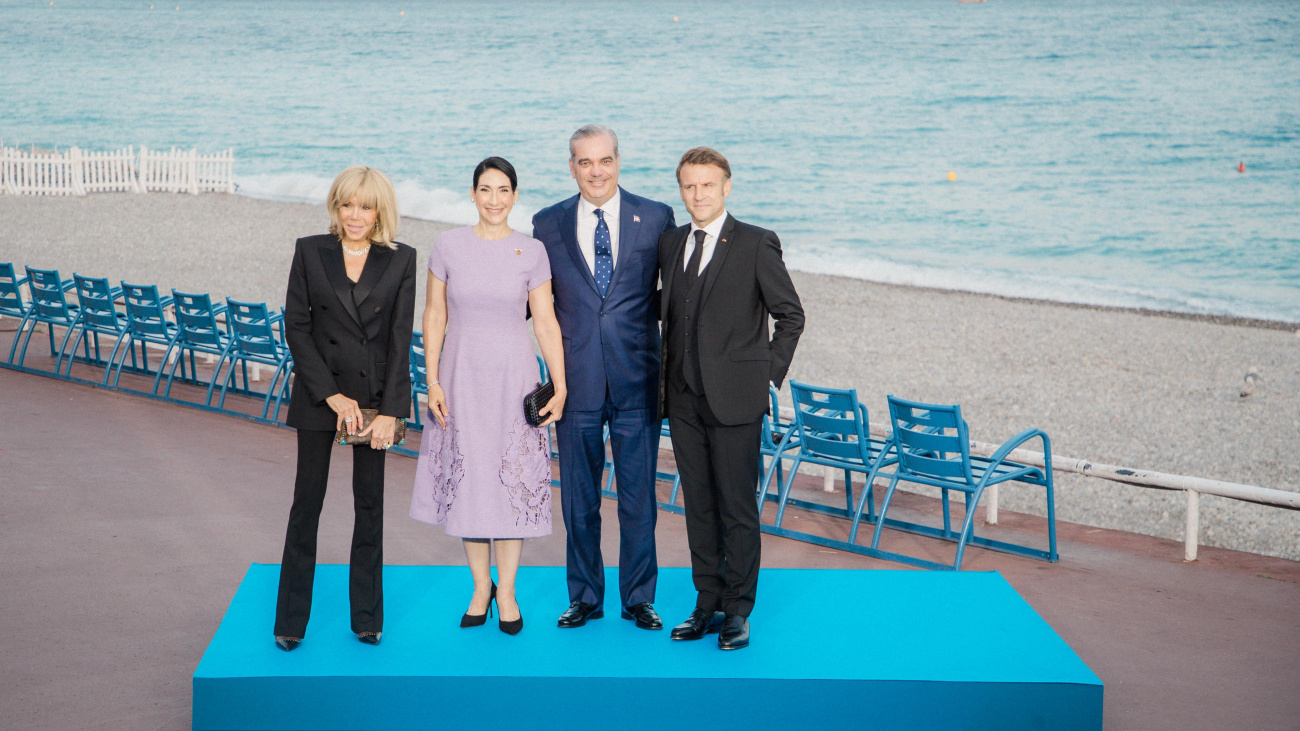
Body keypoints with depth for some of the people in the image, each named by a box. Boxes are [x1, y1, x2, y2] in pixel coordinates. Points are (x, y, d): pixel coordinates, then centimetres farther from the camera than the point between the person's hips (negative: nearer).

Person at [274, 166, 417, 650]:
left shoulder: (401, 260, 0)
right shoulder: (310, 252, 0)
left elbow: (400, 338, -3)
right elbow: (296, 326, -3)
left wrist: (389, 411, -10)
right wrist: (332, 394, -11)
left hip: (375, 396, 1)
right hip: (318, 393, 0)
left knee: (370, 504, 7)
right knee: (307, 501, 2)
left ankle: (367, 617, 17)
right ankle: (291, 620, 10)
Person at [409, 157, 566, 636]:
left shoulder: (532, 253, -2)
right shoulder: (448, 247, -1)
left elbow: (546, 323, -2)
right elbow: (435, 316, 2)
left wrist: (560, 387, -7)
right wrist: (432, 382, -4)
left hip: (513, 376, -1)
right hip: (462, 375, 1)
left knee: (513, 480, 1)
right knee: (467, 478, 6)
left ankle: (507, 591, 14)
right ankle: (480, 587, 21)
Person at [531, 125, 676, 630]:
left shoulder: (655, 218, 2)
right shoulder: (548, 224, 5)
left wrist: (662, 307, -6)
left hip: (636, 379, -1)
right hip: (576, 380, 1)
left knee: (639, 495, 6)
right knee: (578, 497, 9)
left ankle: (639, 599, 18)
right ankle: (585, 597, 22)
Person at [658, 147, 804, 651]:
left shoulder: (756, 245, -4)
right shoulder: (670, 244, 11)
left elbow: (791, 314, 0)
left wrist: (770, 374, -4)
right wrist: (667, 379, 12)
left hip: (734, 399, -5)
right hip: (684, 400, 5)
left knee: (737, 508, 1)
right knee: (698, 506, 10)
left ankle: (737, 611, 10)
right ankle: (708, 604, 20)